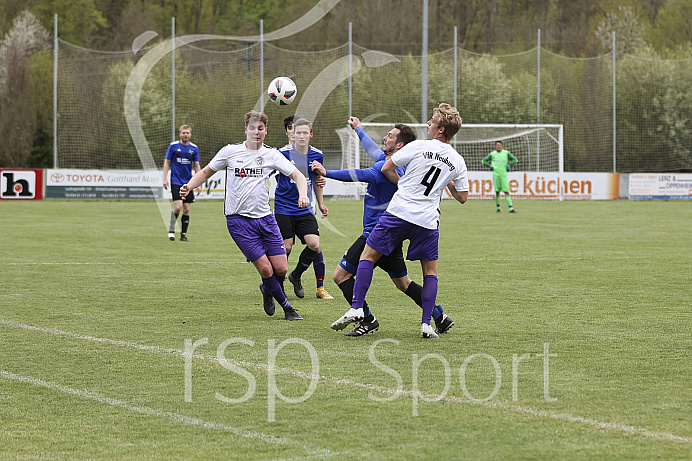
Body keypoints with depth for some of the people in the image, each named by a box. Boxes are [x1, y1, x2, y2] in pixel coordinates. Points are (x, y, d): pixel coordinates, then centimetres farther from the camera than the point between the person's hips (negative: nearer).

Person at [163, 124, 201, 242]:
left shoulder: (194, 148, 4)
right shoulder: (173, 146, -2)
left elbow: (197, 166, 9)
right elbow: (167, 162, 4)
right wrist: (165, 179, -3)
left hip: (188, 182, 3)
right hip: (176, 181, -3)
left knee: (186, 209, 1)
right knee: (178, 206, -15)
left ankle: (183, 234, 10)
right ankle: (171, 228, 6)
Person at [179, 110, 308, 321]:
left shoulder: (271, 155, 3)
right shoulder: (230, 152, -2)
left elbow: (298, 176, 1)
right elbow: (206, 172, 11)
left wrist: (302, 195, -19)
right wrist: (189, 186, -8)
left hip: (265, 218, 3)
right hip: (238, 220, -3)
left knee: (281, 268, -2)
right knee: (266, 269, -10)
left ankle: (268, 290, 33)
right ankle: (287, 307, 11)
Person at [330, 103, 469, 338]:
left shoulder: (418, 147, -5)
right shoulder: (458, 162, 5)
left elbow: (387, 169, 3)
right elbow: (462, 197, 14)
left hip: (399, 212, -3)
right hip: (428, 221, 3)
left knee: (368, 256, 7)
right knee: (430, 270, 16)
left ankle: (356, 308, -5)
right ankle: (426, 324, 5)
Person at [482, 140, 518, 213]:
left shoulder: (506, 153, 7)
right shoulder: (492, 154, 6)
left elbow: (515, 159, 15)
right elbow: (484, 161, 15)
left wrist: (509, 165, 4)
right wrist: (490, 166, 3)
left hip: (504, 175, 0)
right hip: (496, 174, 0)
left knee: (506, 192, -6)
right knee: (497, 192, 1)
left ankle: (511, 208, -12)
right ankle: (498, 208, 12)